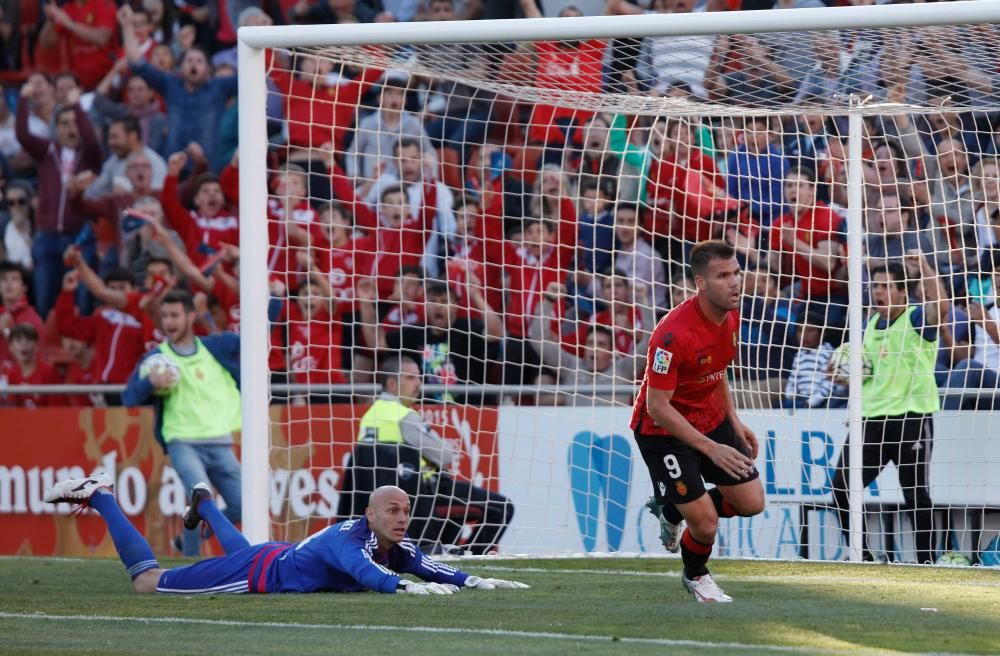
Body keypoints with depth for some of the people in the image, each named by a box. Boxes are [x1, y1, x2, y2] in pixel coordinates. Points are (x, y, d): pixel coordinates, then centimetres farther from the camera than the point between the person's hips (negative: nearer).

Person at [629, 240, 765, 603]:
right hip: (662, 429, -7)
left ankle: (674, 511, 29)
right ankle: (695, 576, 25)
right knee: (706, 523, -10)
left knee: (751, 502, 2)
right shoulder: (674, 333, -31)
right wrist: (710, 448, -28)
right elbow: (657, 406, -27)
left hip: (710, 419, 7)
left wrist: (735, 423, 8)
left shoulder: (730, 317, -6)